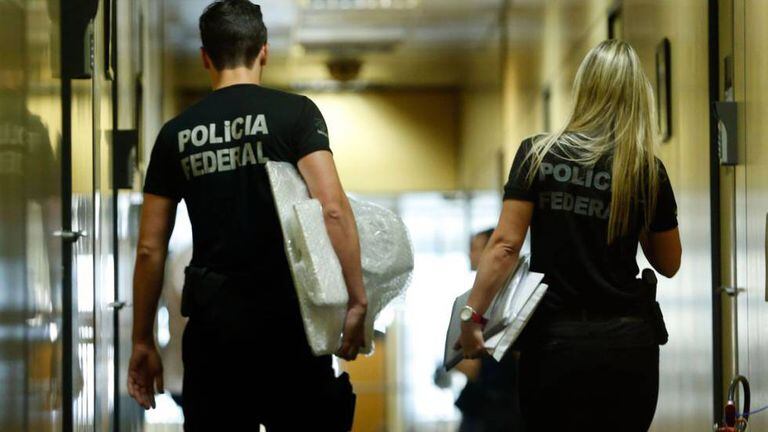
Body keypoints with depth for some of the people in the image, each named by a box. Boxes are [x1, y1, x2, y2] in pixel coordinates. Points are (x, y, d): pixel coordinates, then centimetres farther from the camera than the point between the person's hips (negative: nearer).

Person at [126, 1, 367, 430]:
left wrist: (143, 342, 14)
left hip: (213, 322, 3)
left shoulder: (177, 134, 9)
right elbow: (332, 210, -14)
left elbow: (150, 250, 8)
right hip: (286, 316, -3)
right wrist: (357, 300, -10)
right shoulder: (295, 113, -1)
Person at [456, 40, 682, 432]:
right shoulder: (648, 171, -1)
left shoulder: (537, 155, -4)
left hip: (556, 341, -1)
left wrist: (472, 316, -8)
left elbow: (505, 245, -11)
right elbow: (668, 264, 10)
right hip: (627, 344, 1)